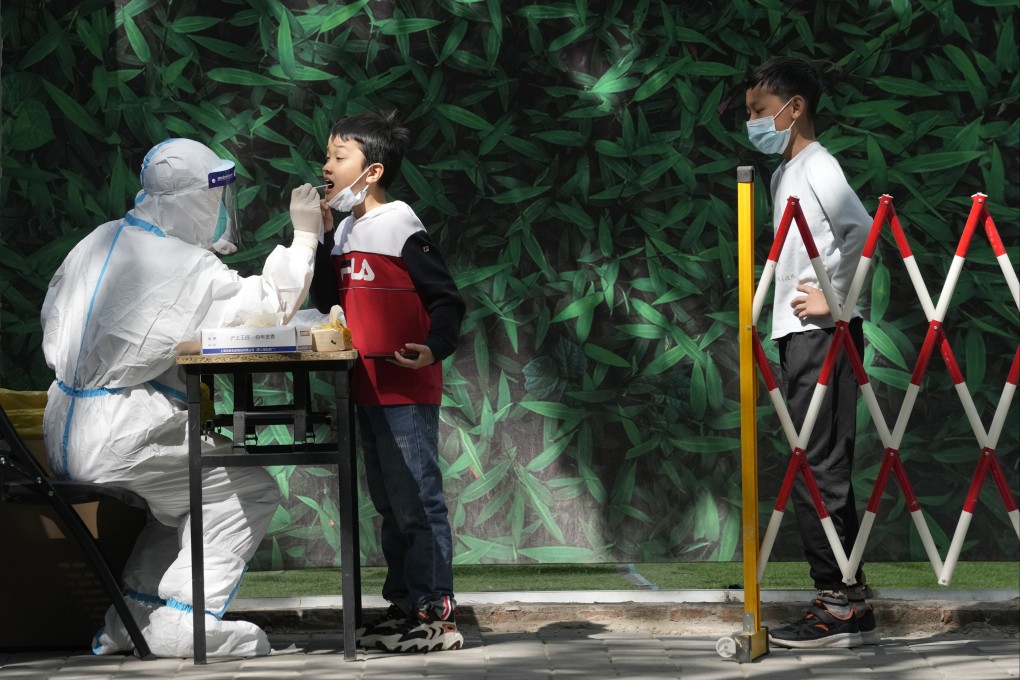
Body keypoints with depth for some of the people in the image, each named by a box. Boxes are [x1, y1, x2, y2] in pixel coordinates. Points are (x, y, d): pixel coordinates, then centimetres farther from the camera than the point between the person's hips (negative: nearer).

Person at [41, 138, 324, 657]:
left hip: (65, 434, 9)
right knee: (252, 491, 2)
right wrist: (305, 236, 3)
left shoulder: (97, 242, 9)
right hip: (118, 442, -9)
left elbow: (53, 326, 16)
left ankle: (131, 618, 25)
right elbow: (272, 304, -7)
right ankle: (184, 621, -5)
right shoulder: (189, 269, -14)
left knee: (186, 492, 29)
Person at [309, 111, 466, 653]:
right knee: (390, 505, 14)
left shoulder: (401, 228, -11)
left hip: (406, 390, -9)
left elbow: (446, 300, -12)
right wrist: (320, 240, 5)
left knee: (417, 502, -7)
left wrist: (434, 348, -29)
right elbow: (328, 302, 11)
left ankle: (435, 613, -5)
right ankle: (404, 604, 22)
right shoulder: (345, 231, 14)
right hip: (368, 389, 9)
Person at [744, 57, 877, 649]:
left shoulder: (818, 167, -10)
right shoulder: (787, 173, 19)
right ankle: (848, 604, 12)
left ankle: (840, 604, -9)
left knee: (818, 466, -10)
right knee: (821, 468, 9)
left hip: (822, 334, -10)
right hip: (802, 335, 10)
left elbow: (863, 232, -23)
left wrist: (832, 297, -18)